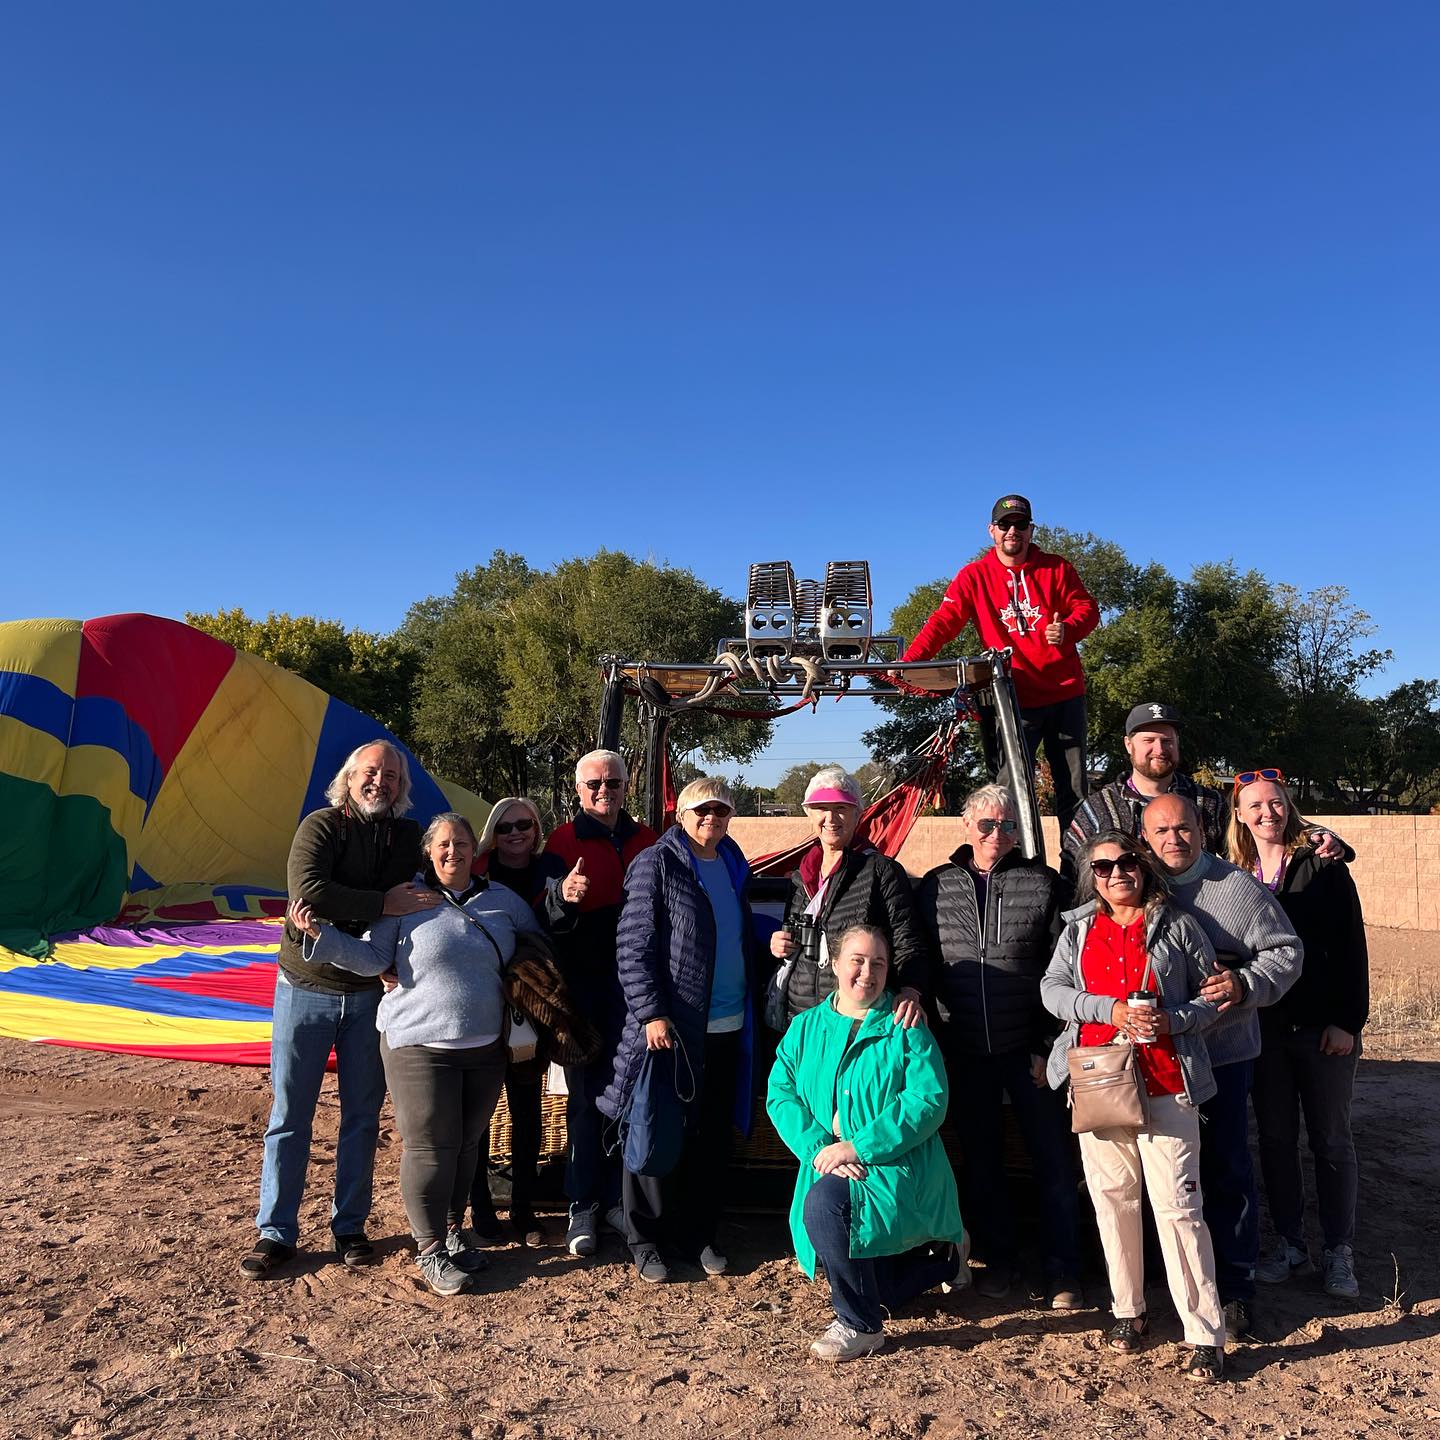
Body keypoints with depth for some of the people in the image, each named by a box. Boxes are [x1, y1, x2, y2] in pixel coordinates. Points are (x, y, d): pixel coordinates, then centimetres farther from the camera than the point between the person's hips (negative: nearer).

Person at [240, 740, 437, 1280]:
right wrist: (384, 903, -26)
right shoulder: (321, 825, -8)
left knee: (362, 1116, 10)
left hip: (371, 993, 3)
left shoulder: (408, 837, 3)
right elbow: (307, 890, -25)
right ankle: (276, 1232, 18)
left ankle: (350, 1227, 24)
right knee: (290, 1114, 5)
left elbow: (424, 901, 1)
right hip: (306, 987, -3)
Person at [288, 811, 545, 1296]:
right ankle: (430, 1251, 15)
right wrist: (320, 934, -17)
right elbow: (371, 957, -7)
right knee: (431, 1146, -1)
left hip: (485, 1045, 4)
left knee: (467, 1142, 14)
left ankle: (452, 1231, 33)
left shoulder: (502, 900, 7)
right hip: (420, 1043, -4)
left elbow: (539, 943, 21)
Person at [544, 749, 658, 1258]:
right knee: (586, 1096, 5)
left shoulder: (646, 840, 9)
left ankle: (617, 1198, 21)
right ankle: (582, 1205, 17)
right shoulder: (563, 842, -1)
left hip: (633, 983, 3)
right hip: (583, 984, -3)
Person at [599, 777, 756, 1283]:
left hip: (728, 1029, 6)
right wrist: (651, 1013, -20)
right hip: (670, 1027, -6)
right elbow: (632, 947, -13)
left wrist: (751, 1009, 14)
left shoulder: (734, 867, 10)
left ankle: (698, 1233, 29)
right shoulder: (656, 864, -9)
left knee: (713, 1139, 14)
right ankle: (646, 1240, 22)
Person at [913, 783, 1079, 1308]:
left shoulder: (1041, 882, -2)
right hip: (964, 1051, 2)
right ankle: (999, 1257, 31)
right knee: (981, 1160, 14)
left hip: (1028, 1048, -2)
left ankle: (1062, 1269, 20)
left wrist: (1048, 1045, -7)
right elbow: (923, 967, 8)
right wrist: (928, 1033, 1)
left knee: (1053, 1158, 5)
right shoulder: (935, 886, 3)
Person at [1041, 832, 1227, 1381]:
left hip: (1165, 1079, -3)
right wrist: (1111, 1010, -11)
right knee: (1112, 1196, 9)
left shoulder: (1177, 925, 4)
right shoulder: (1079, 928, 10)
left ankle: (1205, 1334, 6)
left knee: (1176, 1202, -5)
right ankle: (1128, 1310, 26)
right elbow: (1052, 989, 2)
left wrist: (1174, 1019, -12)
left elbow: (1214, 992, 6)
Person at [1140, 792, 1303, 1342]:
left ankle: (1236, 1288, 19)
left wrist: (1246, 983, -17)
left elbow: (1286, 952, 0)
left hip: (1221, 1053, -2)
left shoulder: (1237, 888, -2)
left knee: (1227, 1169, 4)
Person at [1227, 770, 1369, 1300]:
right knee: (1275, 1138, 11)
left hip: (1323, 1027, -3)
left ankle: (1340, 1252, 20)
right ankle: (1289, 1244, 24)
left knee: (1331, 1141, 8)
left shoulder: (1324, 867, -5)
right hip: (1264, 1029, 3)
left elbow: (1351, 945, -7)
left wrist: (1348, 1019, -11)